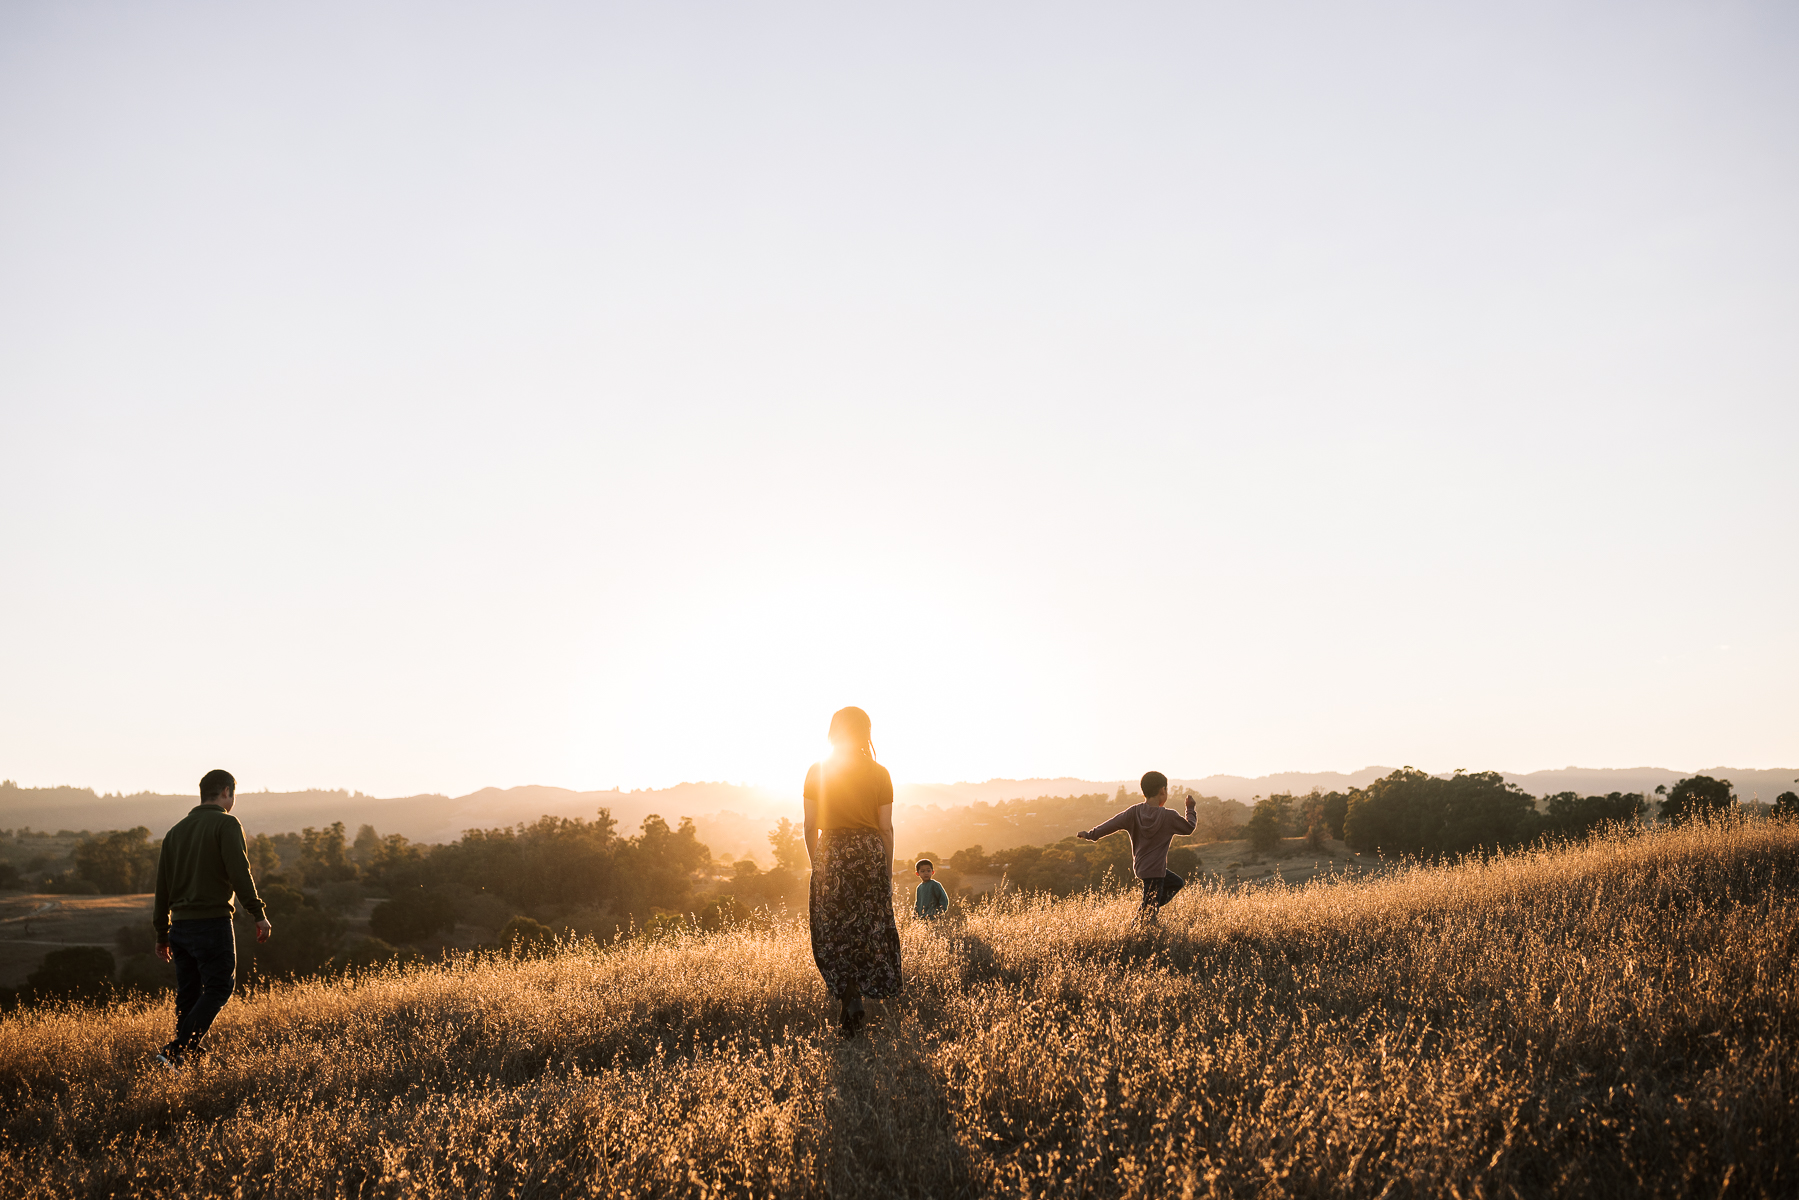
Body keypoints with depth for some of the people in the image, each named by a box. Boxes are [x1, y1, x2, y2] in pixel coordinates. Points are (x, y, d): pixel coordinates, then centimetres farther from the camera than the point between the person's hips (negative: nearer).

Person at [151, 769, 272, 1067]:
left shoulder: (177, 830, 16)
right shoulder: (226, 824, -4)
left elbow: (162, 886, 17)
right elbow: (239, 872, -16)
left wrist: (162, 935, 22)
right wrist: (258, 914, -13)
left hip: (180, 925, 7)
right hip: (213, 922, -7)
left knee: (188, 995, 11)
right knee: (218, 989, -2)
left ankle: (186, 1063, 10)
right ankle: (175, 1053, -14)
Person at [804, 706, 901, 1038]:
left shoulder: (817, 772, -1)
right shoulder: (879, 774, 0)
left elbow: (810, 826, 0)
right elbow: (886, 828, 1)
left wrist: (817, 866, 10)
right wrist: (888, 872, 11)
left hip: (831, 854, -1)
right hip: (870, 854, 1)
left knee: (833, 933, 5)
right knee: (869, 929, 12)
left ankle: (850, 996, -13)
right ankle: (858, 1004, 16)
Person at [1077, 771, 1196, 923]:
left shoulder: (1134, 812, -2)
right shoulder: (1169, 816, -11)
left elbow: (1113, 824, -3)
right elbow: (1189, 828, 4)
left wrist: (1090, 834, 6)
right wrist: (1190, 808, 20)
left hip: (1139, 866, 6)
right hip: (1154, 870, -6)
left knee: (1178, 883, 24)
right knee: (1148, 914, 0)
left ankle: (1147, 911, 18)